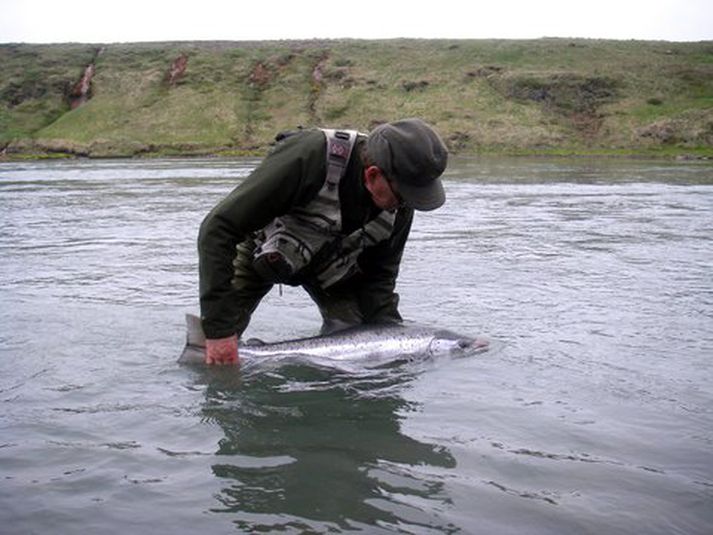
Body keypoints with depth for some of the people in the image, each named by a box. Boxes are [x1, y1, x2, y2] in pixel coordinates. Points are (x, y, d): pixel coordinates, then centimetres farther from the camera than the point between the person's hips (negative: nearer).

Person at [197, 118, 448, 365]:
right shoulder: (308, 158, -42)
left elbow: (380, 275, -9)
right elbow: (217, 230, -40)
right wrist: (218, 329, -41)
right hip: (263, 251, -4)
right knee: (210, 362, -13)